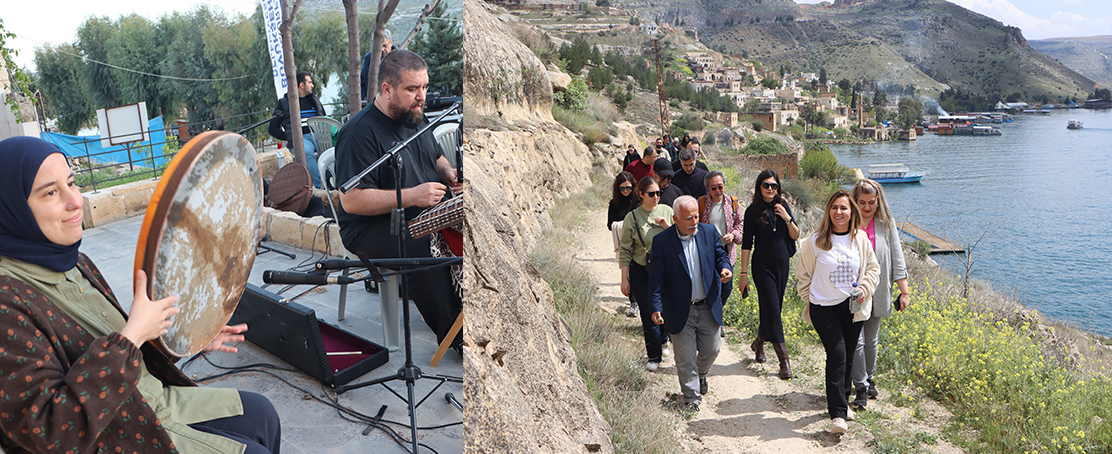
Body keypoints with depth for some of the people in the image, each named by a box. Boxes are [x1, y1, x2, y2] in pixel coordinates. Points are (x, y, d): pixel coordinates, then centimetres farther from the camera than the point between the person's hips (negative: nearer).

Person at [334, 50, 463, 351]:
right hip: (372, 228, -8)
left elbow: (436, 157, 28)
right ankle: (453, 335, -20)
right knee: (425, 249, -35)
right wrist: (411, 196, -26)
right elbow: (351, 201, -22)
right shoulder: (361, 132, -16)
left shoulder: (415, 117, 12)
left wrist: (448, 173, 3)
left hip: (429, 214, 8)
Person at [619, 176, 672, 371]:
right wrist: (624, 279, -4)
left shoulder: (667, 211, 1)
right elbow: (625, 251, -2)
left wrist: (668, 226, -13)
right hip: (640, 272, -2)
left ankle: (662, 341, 40)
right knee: (648, 314, 1)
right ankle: (654, 356, 17)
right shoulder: (632, 217, -6)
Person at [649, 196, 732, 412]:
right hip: (680, 311, -3)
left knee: (711, 349, 16)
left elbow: (720, 255, 10)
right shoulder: (661, 241, -12)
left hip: (709, 307, 4)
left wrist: (725, 268, -14)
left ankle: (701, 374, 48)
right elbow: (656, 279, -10)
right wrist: (657, 308, -18)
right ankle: (691, 397, 23)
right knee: (685, 358, 5)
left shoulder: (709, 232, -2)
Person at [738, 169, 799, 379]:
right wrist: (743, 273, -7)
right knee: (772, 311, -6)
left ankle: (758, 343, 37)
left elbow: (795, 236, 6)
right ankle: (784, 361, -2)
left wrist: (787, 218, -12)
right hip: (762, 266, -4)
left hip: (782, 264, 4)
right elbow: (746, 244, -5)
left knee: (772, 309, 13)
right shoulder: (753, 211, -6)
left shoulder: (783, 206, 4)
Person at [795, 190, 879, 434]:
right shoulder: (815, 241, -6)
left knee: (848, 357, 11)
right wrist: (810, 298, 3)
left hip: (853, 307, 3)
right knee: (837, 354, -13)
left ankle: (839, 401, 31)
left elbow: (873, 268, 14)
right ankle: (837, 413, -8)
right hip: (824, 308, -3)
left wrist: (864, 288, -2)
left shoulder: (861, 239, 1)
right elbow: (803, 273, 6)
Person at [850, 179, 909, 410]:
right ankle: (861, 389, 4)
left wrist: (904, 291, 1)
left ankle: (869, 379, 32)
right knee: (856, 341, -6)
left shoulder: (887, 224, 3)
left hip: (877, 293, 3)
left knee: (871, 340, 14)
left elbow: (897, 258, 5)